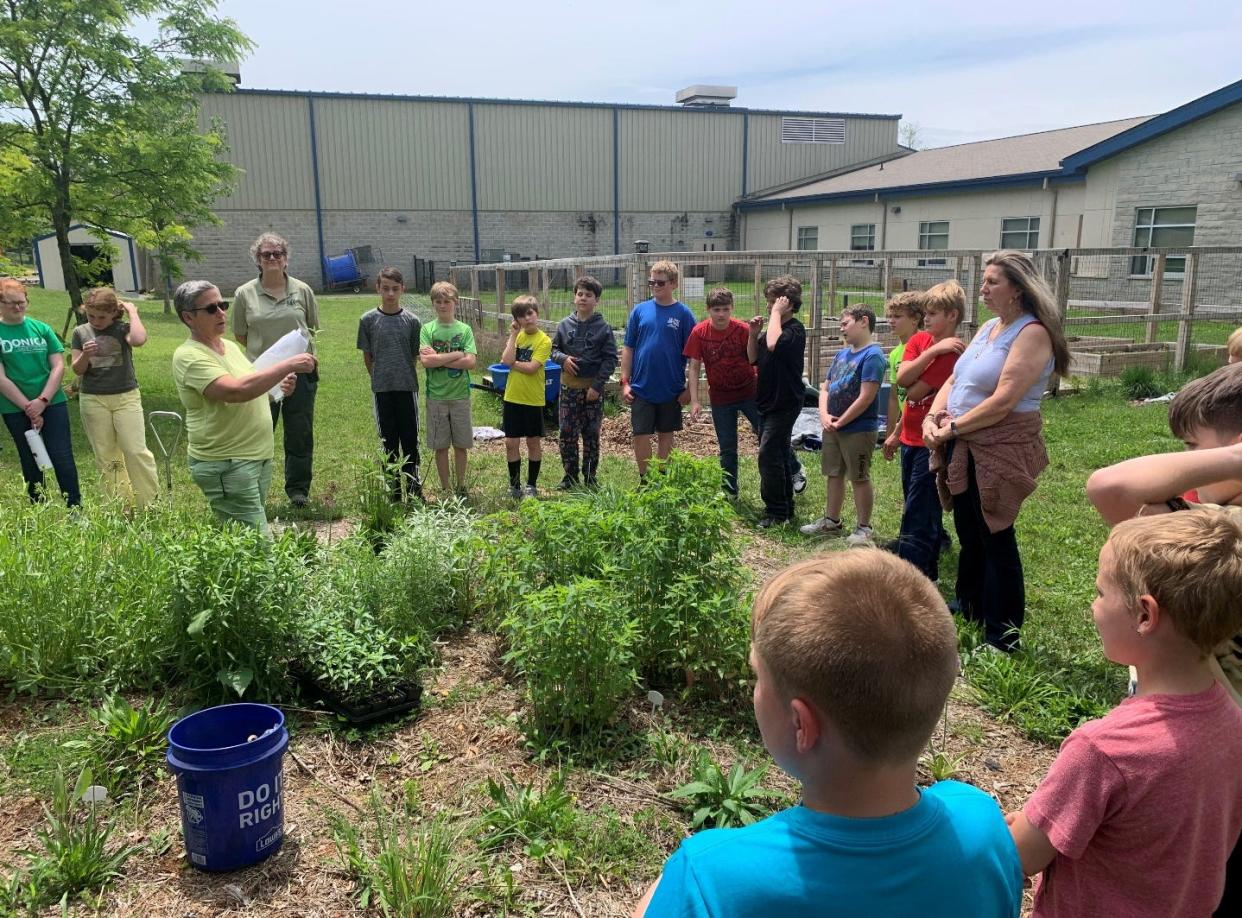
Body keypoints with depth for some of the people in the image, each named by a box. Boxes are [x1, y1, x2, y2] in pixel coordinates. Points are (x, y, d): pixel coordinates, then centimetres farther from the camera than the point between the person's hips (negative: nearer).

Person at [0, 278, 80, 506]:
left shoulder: (41, 328, 3)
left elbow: (58, 366, -1)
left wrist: (42, 401, -12)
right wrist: (29, 408, -12)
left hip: (52, 403, 1)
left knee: (63, 460, -3)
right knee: (31, 464, 10)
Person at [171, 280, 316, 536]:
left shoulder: (230, 346, 12)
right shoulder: (189, 356, -14)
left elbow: (251, 387, 26)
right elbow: (235, 391, -29)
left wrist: (278, 385, 4)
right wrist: (288, 365, -27)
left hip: (259, 457, 8)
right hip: (224, 464, -8)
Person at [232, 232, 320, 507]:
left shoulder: (302, 290, 4)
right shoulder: (245, 294, 2)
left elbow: (312, 328, 14)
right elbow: (240, 335, 10)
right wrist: (263, 350, 4)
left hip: (300, 371, 1)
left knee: (300, 434, 6)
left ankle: (298, 489, 19)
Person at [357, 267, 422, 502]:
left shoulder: (412, 321, 0)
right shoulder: (368, 320, -1)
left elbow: (415, 355, 7)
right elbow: (367, 355, 6)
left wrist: (404, 375, 5)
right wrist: (379, 378, 7)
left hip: (407, 387, 0)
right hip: (381, 389, 0)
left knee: (410, 439, 4)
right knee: (388, 441, 8)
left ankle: (414, 487, 16)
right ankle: (393, 489, 17)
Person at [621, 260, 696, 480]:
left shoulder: (683, 313, -3)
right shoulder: (639, 310, 1)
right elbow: (628, 348, 5)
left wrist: (690, 388, -4)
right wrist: (625, 381, -1)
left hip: (671, 388, -1)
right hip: (641, 388, 1)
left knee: (666, 435, 11)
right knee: (641, 435, 3)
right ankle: (645, 480, 18)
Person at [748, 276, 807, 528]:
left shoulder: (795, 329, -15)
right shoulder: (773, 328, 12)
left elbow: (774, 344, -35)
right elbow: (753, 359, 14)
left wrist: (777, 314, -23)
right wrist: (753, 334, -1)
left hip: (784, 403, -9)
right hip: (768, 401, 9)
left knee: (768, 455, -12)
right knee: (778, 455, 14)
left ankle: (776, 512, -4)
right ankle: (785, 509, 24)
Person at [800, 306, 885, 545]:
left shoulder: (872, 355, -15)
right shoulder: (842, 354, 10)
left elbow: (866, 398, -21)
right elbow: (825, 388, 13)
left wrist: (840, 422, -14)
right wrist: (824, 416, -4)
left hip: (858, 430, -8)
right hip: (832, 427, 8)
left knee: (859, 478, 2)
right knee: (834, 474, 16)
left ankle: (863, 528, 15)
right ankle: (831, 521, 29)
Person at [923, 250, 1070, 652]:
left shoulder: (1032, 333, -14)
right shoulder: (988, 328, 13)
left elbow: (1002, 401, -22)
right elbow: (954, 380, 11)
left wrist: (952, 428, -15)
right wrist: (933, 417, -6)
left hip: (999, 451, -8)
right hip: (963, 448, 8)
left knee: (995, 539, 1)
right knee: (967, 535, 19)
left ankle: (1002, 637, 15)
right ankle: (967, 612, 36)